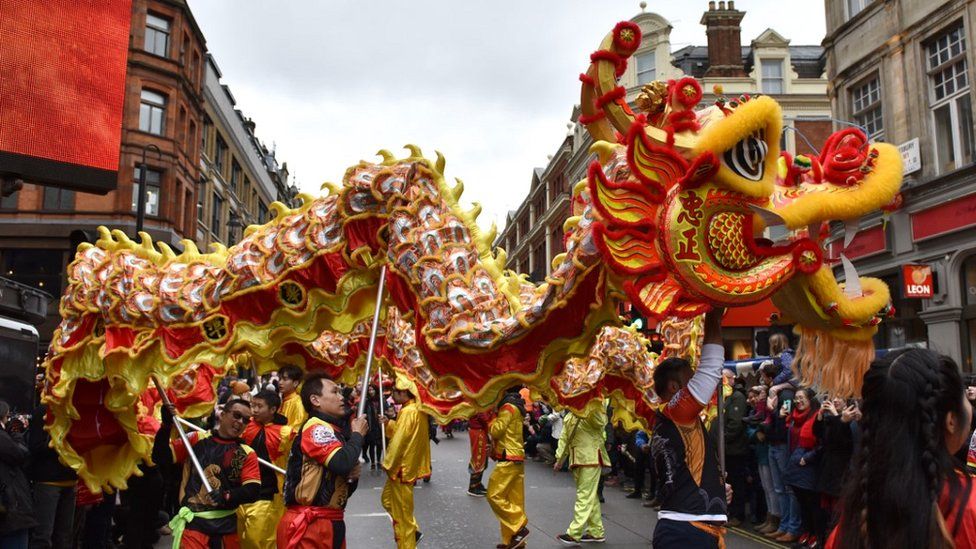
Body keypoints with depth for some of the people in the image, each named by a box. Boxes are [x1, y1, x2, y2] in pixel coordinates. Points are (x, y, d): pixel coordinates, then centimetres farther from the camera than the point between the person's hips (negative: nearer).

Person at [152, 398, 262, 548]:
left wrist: (227, 496, -24)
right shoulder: (196, 439, 3)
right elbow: (160, 459, -3)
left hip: (227, 523, 2)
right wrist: (166, 425, -14)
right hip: (194, 520, -2)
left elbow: (253, 491, -6)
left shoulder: (247, 454, 4)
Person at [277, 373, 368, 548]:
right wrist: (357, 434, -12)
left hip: (330, 522, 9)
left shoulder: (332, 431, 15)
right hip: (309, 526, -9)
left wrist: (354, 474, -1)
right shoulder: (316, 428, -13)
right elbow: (342, 463, -29)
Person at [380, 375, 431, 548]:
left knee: (402, 511, 2)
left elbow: (399, 441, -23)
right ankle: (412, 532, 27)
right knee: (388, 499, 23)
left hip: (402, 468, -10)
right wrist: (388, 423, 4)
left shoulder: (408, 412, -23)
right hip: (406, 465, 10)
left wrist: (388, 465, -12)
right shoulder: (416, 409, 8)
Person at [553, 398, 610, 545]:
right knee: (590, 496, 13)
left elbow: (599, 421, -30)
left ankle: (574, 534, -7)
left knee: (585, 496, -6)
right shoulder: (570, 416, 15)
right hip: (577, 461, 8)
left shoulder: (592, 413, -7)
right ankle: (596, 532, 20)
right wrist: (559, 459, 15)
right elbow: (564, 438, 18)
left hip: (591, 460, -8)